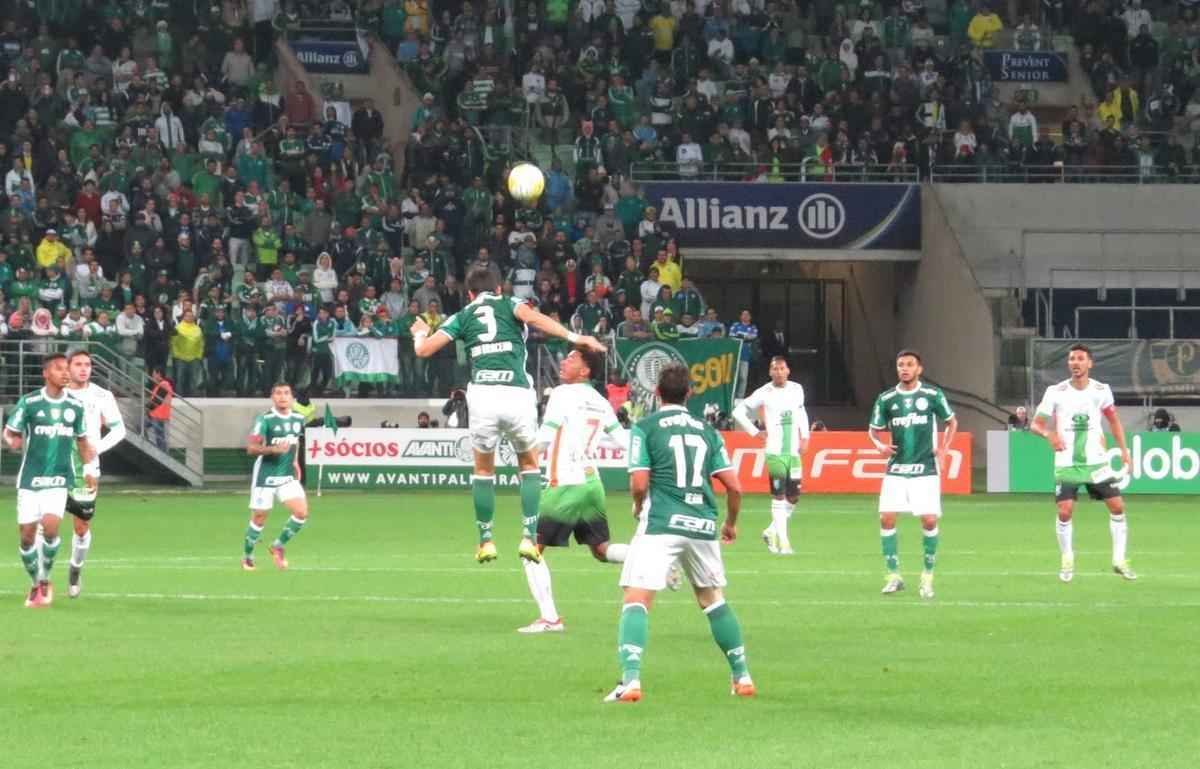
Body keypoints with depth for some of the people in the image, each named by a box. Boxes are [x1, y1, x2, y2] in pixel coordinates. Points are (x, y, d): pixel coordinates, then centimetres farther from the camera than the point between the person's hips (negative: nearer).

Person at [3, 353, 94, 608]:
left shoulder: (75, 406, 4)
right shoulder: (29, 403, -4)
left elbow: (82, 440, 17)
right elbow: (9, 433, -1)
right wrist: (13, 442, -24)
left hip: (59, 479, 0)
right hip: (30, 479, 0)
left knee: (50, 528, -18)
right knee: (27, 535, 0)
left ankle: (45, 579, 5)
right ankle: (36, 584, 24)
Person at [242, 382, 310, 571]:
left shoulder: (298, 419, 3)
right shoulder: (264, 419, -15)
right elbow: (251, 448, -21)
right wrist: (274, 449, -33)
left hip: (288, 477, 5)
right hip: (265, 476, -5)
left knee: (302, 512, -10)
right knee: (259, 518, 2)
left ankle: (279, 546, 12)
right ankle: (247, 556, 25)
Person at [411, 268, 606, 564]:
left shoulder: (462, 317, 20)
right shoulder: (510, 305, 17)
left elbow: (424, 350, 17)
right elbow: (532, 317, -6)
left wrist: (420, 333, 41)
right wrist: (573, 337, -14)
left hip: (483, 395, 1)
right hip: (518, 394, -1)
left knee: (483, 470, 20)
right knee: (529, 465, 18)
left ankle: (486, 541, 19)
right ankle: (529, 538, 6)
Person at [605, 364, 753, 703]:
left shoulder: (645, 428, 1)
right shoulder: (707, 430, 12)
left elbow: (640, 484, -7)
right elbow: (734, 487, 8)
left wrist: (638, 507, 15)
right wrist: (731, 523, 26)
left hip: (661, 524, -4)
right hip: (703, 525, 4)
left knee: (636, 601, -8)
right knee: (713, 599, 22)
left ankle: (631, 680, -26)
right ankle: (742, 676, 27)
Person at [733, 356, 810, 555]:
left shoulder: (797, 389, 7)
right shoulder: (764, 393, -4)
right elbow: (739, 412, 4)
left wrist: (805, 436, 14)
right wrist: (755, 433, 0)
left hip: (793, 451, 4)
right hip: (775, 451, -4)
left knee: (793, 496, 5)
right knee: (779, 496, -7)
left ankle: (772, 531, 23)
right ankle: (782, 540, -6)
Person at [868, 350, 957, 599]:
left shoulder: (933, 395, -2)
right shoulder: (886, 399, 2)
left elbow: (951, 422, 12)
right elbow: (875, 429, 13)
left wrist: (943, 448, -2)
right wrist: (880, 445, -9)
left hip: (925, 469, -2)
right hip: (896, 469, 2)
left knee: (929, 520, -8)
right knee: (886, 518, -8)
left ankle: (927, 576, 8)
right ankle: (893, 576, 4)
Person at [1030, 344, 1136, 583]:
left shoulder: (1101, 391, -1)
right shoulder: (1055, 392, -7)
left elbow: (1114, 420, 15)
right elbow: (1036, 424, -5)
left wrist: (1123, 449, 8)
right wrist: (1049, 433, -27)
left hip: (1097, 462, 2)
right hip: (1066, 463, -2)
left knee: (1117, 506, -3)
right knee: (1065, 511, -10)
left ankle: (1119, 560, 10)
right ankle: (1067, 561, 10)